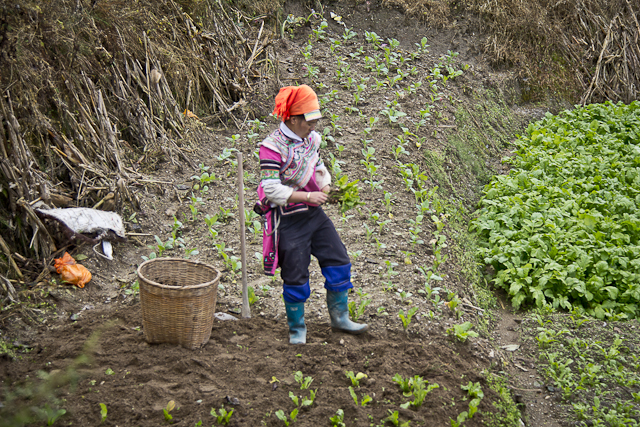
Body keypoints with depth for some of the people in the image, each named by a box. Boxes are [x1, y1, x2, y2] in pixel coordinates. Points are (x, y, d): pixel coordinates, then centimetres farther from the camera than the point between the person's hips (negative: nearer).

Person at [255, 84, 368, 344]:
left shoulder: (311, 138, 5)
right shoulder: (272, 146, -18)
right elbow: (272, 189, -23)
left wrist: (326, 187, -1)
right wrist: (307, 196, -25)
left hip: (315, 214, 7)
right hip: (288, 220, -7)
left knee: (339, 261, 7)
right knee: (295, 277, 2)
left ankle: (339, 317, 24)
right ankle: (297, 328, 21)